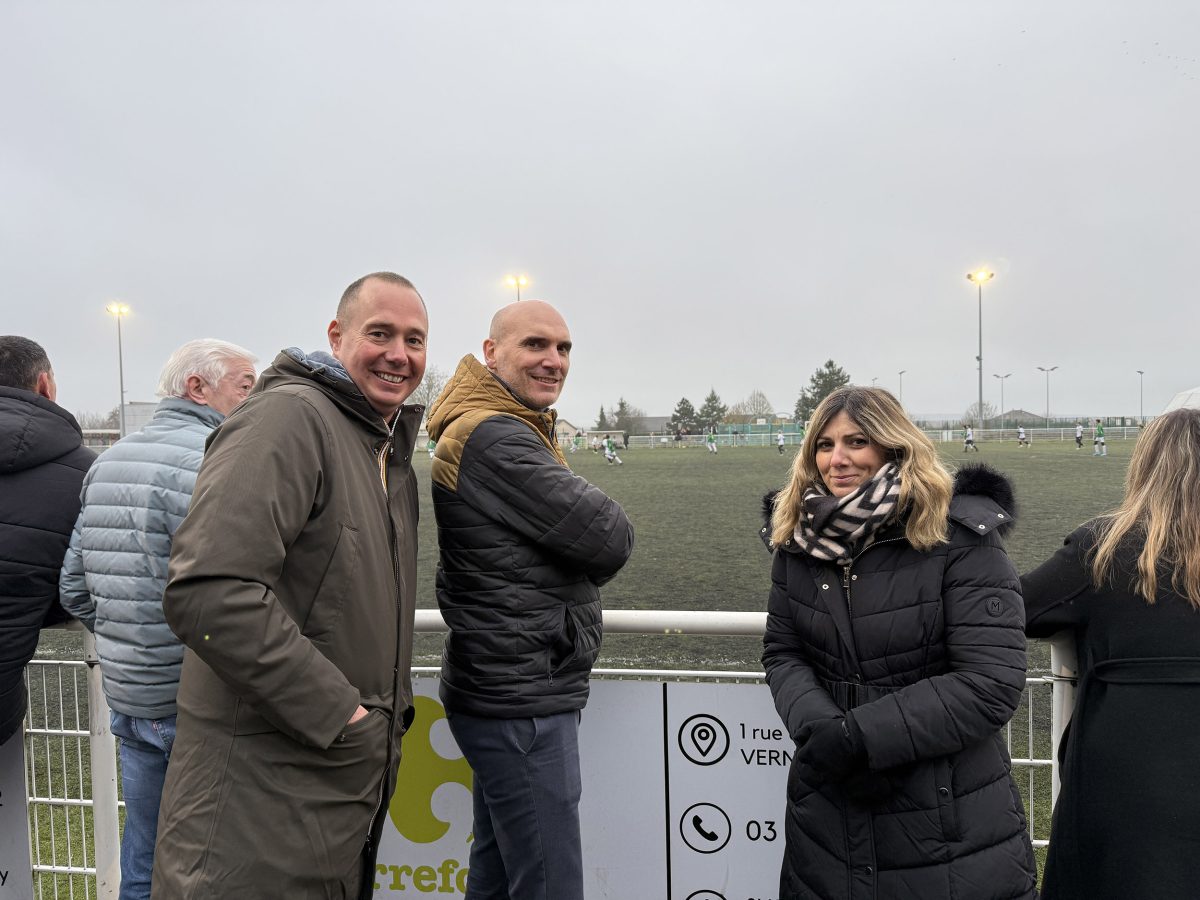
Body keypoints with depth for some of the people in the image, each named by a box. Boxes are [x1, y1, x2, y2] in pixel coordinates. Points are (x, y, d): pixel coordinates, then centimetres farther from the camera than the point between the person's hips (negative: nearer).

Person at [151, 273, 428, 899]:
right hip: (263, 790, -9)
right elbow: (207, 591, -29)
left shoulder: (394, 455, 13)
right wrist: (337, 712, -24)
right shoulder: (289, 415, -18)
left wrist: (390, 710, 13)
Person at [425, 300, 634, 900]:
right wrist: (607, 530, 0)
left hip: (510, 692, 10)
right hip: (521, 702, -10)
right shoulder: (493, 438, -19)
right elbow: (610, 541, -21)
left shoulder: (517, 433, 14)